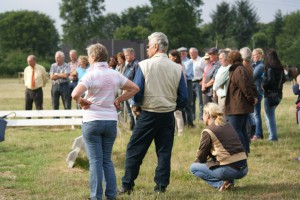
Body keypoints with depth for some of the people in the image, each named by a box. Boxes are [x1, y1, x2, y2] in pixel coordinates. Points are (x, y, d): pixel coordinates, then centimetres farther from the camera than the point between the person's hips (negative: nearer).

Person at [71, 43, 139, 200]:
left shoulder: (90, 75, -13)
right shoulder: (115, 75, 4)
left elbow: (75, 94, -26)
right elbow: (134, 88, 11)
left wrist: (82, 102, -7)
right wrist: (118, 100, 9)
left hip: (92, 121, -5)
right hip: (111, 121, 5)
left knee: (95, 161, 0)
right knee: (107, 160, 14)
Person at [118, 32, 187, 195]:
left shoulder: (145, 65, -9)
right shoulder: (177, 68, 0)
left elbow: (136, 90, -9)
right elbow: (183, 97, 2)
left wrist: (135, 105, 10)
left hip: (148, 114, -3)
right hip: (168, 115, 3)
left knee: (134, 150, 6)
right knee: (164, 151, 10)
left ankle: (127, 185, 8)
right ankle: (161, 185, 9)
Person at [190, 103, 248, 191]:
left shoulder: (208, 132, -5)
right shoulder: (228, 125, 15)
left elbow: (200, 157, 3)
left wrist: (196, 162, 25)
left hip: (229, 170, -7)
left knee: (193, 167, 9)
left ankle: (221, 183, -6)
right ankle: (229, 181, 11)